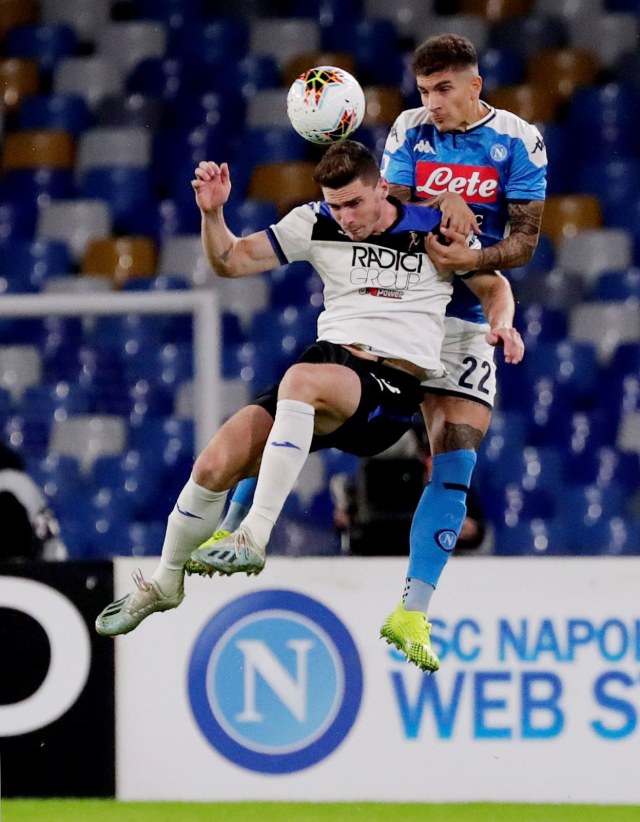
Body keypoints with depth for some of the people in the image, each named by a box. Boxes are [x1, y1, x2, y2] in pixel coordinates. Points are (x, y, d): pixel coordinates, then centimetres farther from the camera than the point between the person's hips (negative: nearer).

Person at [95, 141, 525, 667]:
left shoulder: (436, 229, 0)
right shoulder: (317, 224, 7)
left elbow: (494, 285, 12)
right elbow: (231, 262, 10)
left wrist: (502, 324, -9)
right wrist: (212, 213, -9)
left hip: (393, 387, -4)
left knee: (302, 379, -37)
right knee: (216, 464, -11)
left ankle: (254, 537, -38)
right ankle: (165, 584, 16)